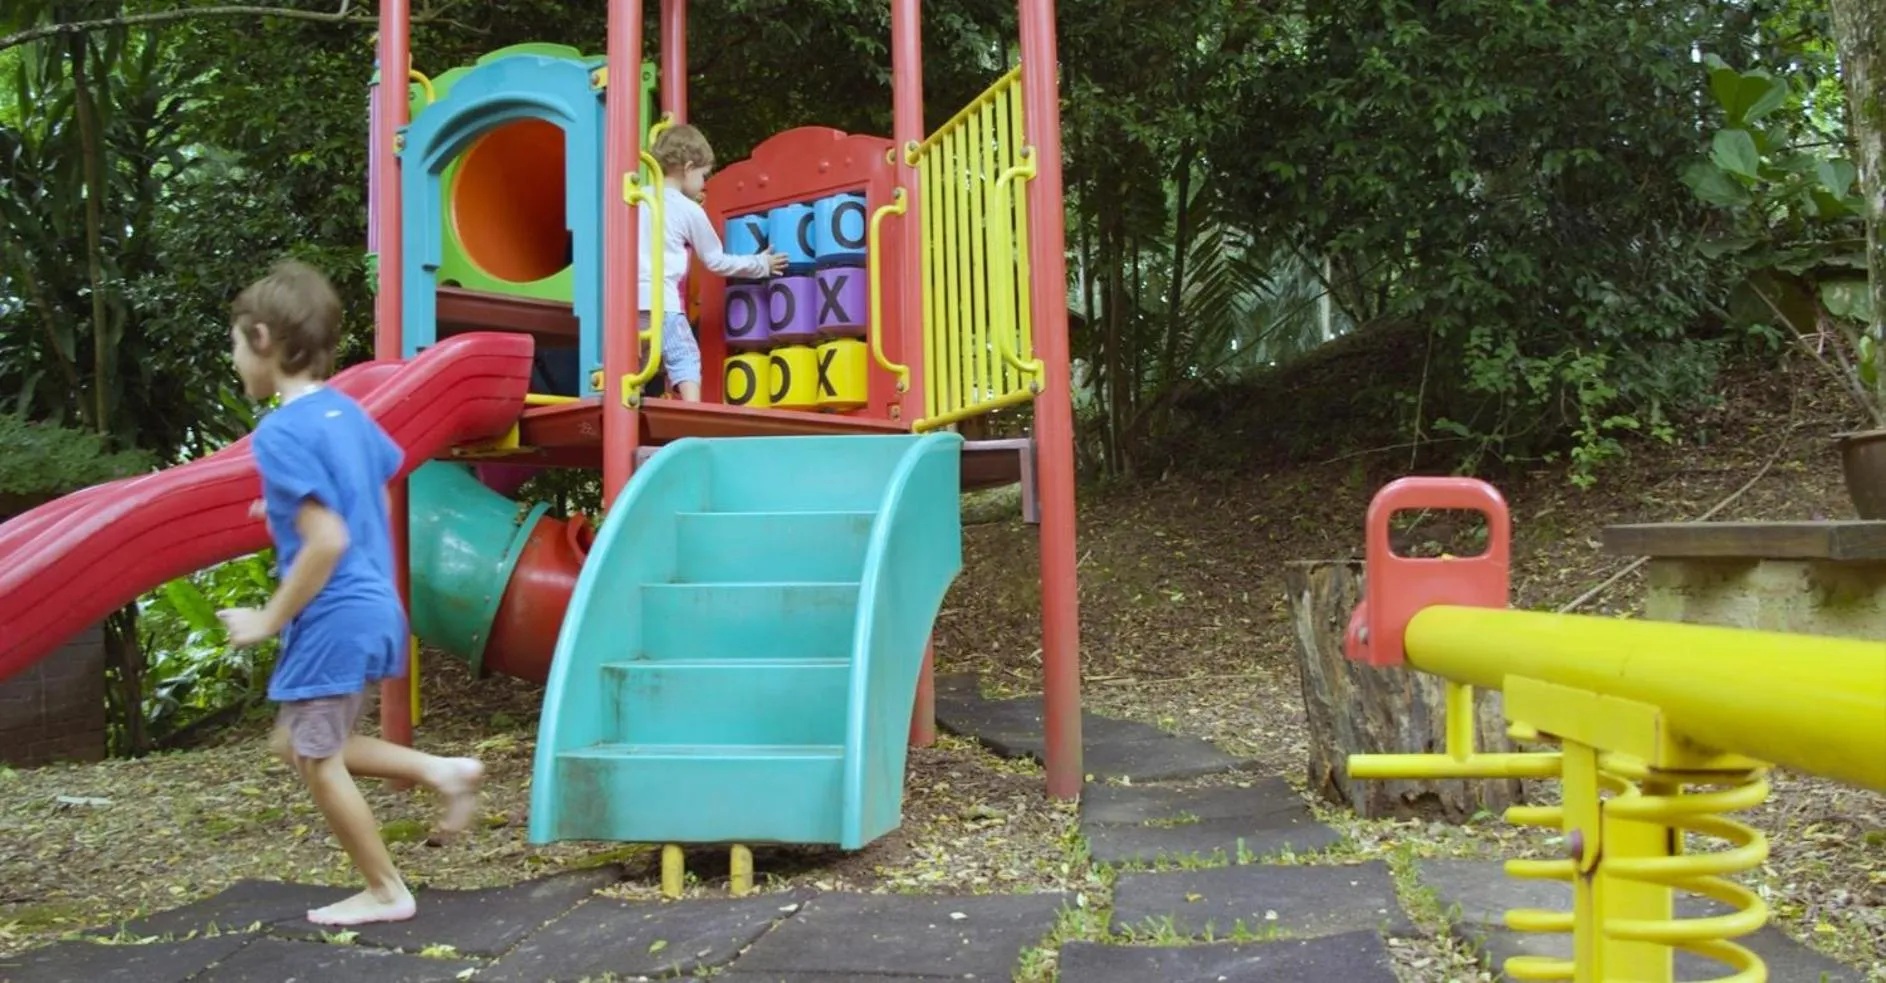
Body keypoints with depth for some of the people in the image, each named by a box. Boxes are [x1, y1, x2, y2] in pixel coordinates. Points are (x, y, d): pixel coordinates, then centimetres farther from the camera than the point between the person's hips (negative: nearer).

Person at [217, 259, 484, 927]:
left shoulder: (280, 432, -18)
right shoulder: (346, 412, 8)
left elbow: (327, 541, -24)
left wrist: (270, 619, -13)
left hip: (331, 620, -9)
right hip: (372, 607, 9)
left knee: (316, 760, 8)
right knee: (299, 744, 22)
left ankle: (385, 892, 20)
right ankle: (444, 772, 14)